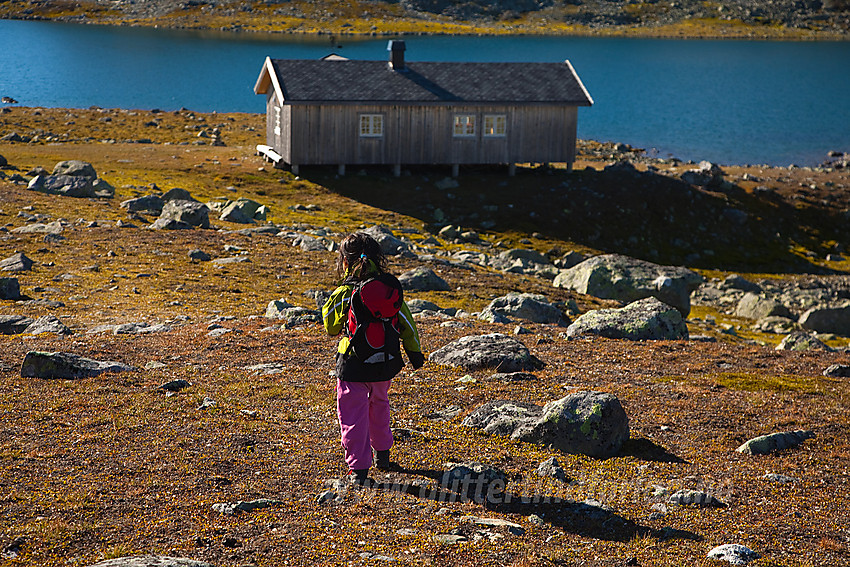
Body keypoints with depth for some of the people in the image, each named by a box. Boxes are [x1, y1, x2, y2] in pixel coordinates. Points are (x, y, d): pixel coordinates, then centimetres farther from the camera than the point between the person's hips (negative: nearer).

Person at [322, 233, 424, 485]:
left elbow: (331, 327, 0)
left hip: (353, 364, -5)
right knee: (379, 405, 28)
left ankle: (358, 468, -2)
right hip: (384, 362, 5)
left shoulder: (343, 294, -15)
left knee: (353, 415, 4)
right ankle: (382, 454, 40)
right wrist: (414, 351, 16)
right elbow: (406, 322, 3)